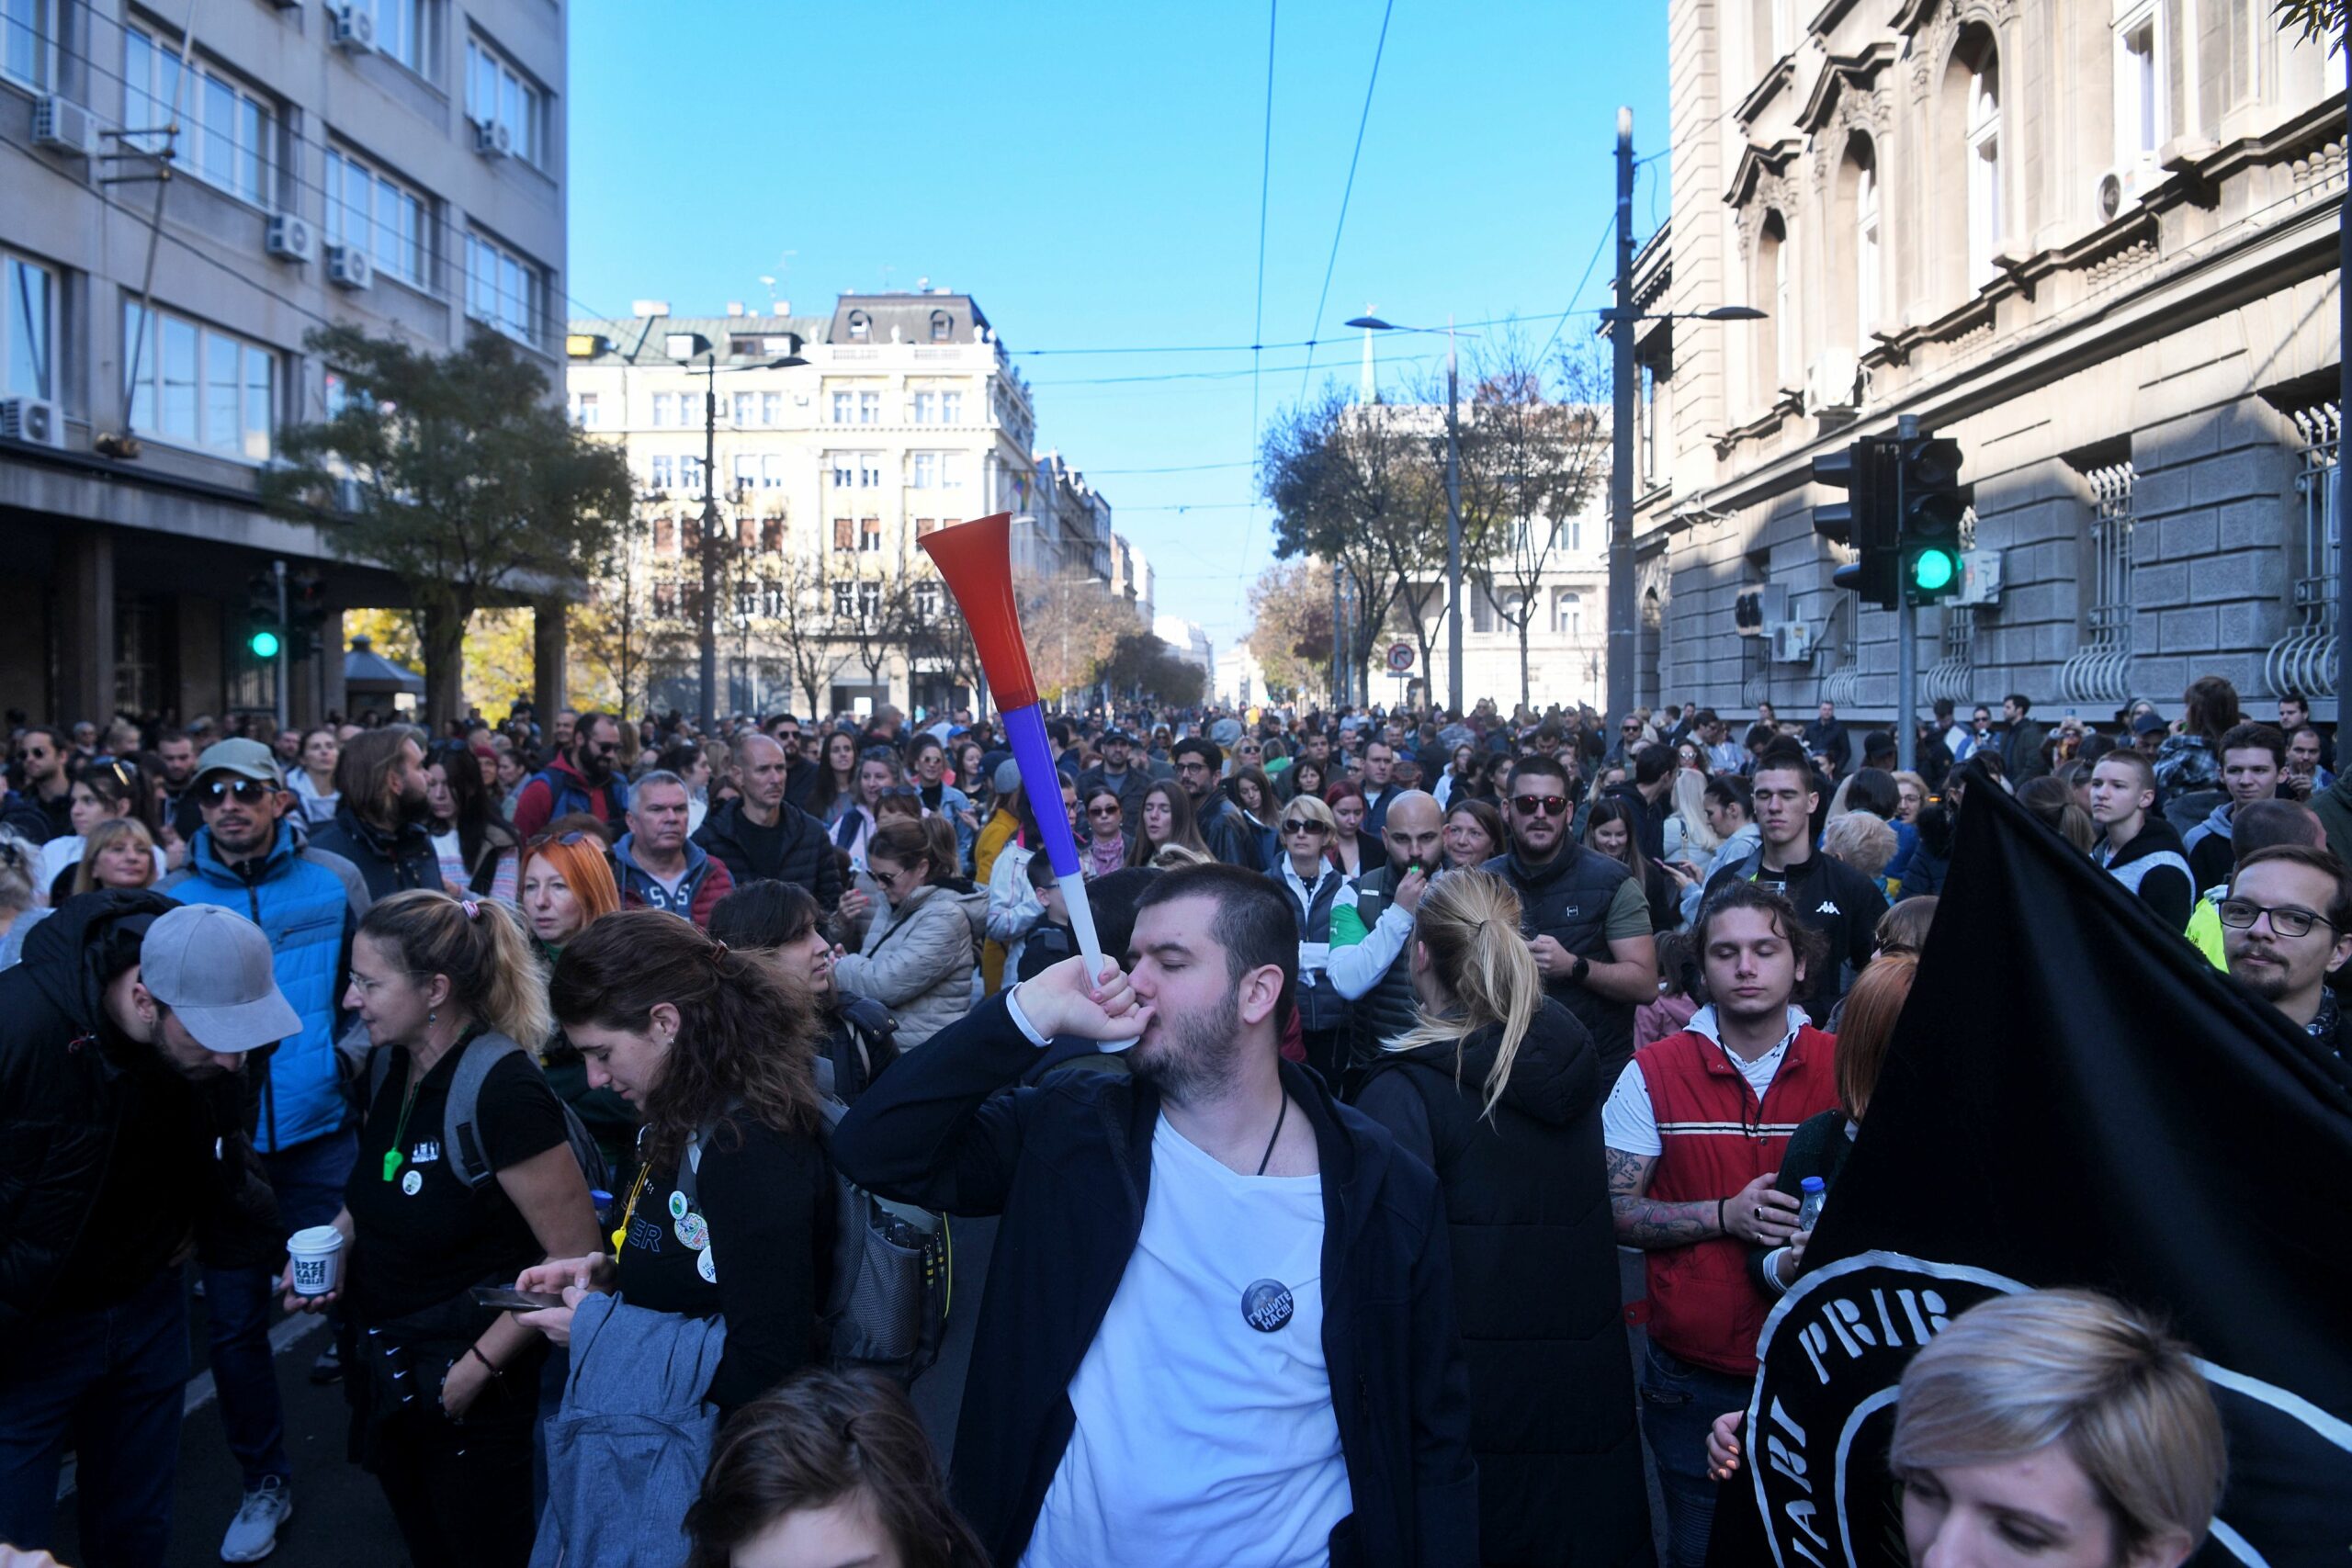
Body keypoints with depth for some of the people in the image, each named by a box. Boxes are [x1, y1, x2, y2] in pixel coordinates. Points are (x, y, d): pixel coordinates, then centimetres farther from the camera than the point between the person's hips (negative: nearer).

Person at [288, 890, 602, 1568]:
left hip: (469, 1400, -7)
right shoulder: (390, 1068, -2)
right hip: (384, 1377, 7)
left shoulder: (502, 1091, -26)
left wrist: (478, 1367, -20)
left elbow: (575, 1259, -23)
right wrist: (335, 1243, 0)